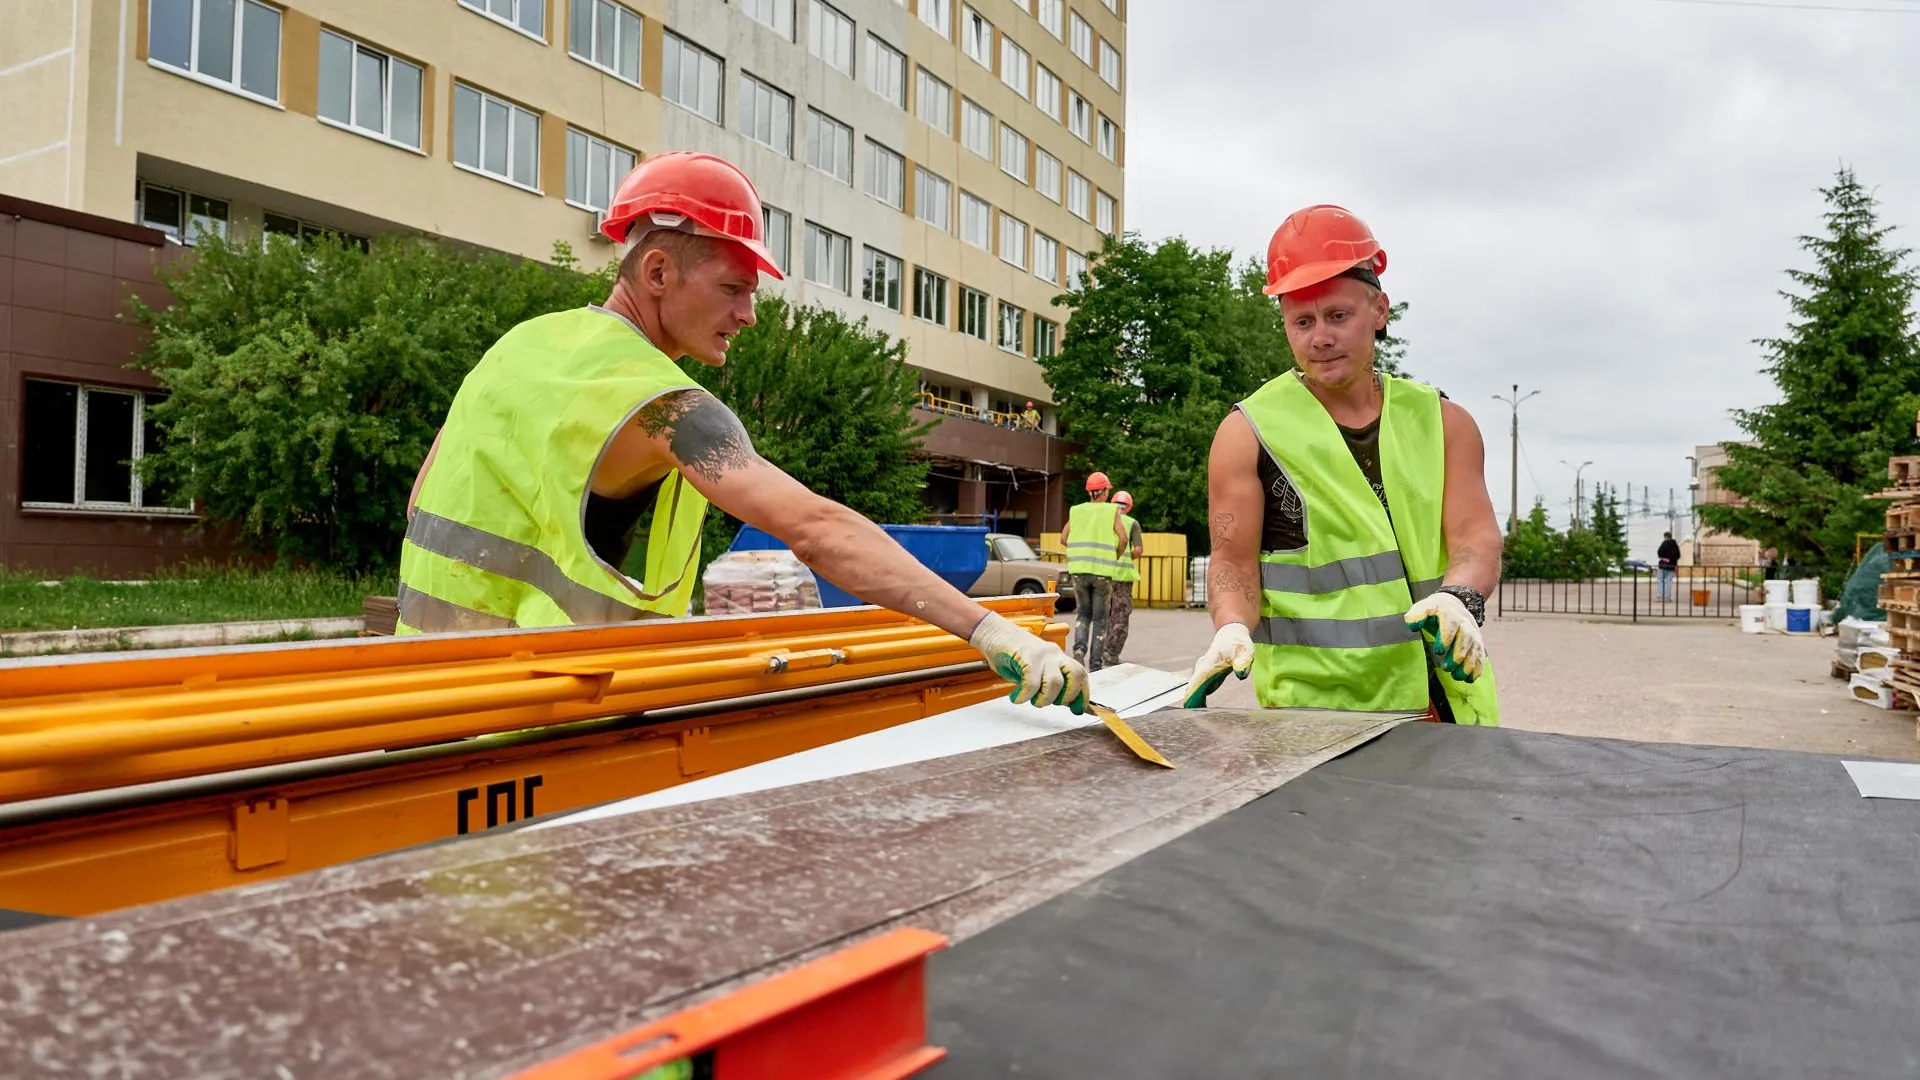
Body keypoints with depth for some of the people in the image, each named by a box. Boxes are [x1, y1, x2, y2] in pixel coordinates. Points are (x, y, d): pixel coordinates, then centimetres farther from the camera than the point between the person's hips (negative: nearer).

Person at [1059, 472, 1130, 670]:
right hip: (1103, 571, -2)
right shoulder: (1112, 510, 1)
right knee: (1099, 618, 8)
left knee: (1083, 613, 17)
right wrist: (1116, 557, 10)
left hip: (1078, 570, 2)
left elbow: (1063, 539, 9)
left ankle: (1079, 647, -8)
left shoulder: (1076, 511, 8)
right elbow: (1123, 538, -8)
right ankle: (1094, 664, 4)